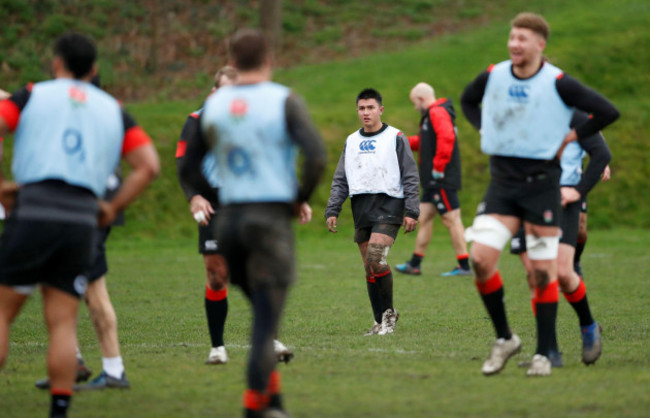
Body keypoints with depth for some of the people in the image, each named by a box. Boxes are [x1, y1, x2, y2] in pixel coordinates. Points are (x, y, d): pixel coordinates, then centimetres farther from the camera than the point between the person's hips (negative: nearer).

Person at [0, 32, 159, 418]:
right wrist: (114, 208, 13)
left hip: (33, 212, -2)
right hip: (82, 221, 2)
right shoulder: (113, 110, 18)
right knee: (63, 323, 4)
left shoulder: (33, 95, 11)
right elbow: (149, 165, 8)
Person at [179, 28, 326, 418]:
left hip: (230, 220, 5)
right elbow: (317, 156, -17)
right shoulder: (284, 101, -6)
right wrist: (302, 199, -2)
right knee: (266, 323, -2)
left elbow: (188, 169, 11)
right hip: (272, 218, -5)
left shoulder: (214, 105, 8)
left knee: (263, 311, 20)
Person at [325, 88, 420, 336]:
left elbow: (410, 177, 0)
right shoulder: (351, 141, 16)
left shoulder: (396, 138, 2)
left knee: (376, 259, -21)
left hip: (388, 206, -5)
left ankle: (388, 312, -6)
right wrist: (332, 211, 8)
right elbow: (340, 180, 19)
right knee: (369, 267, 2)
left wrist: (411, 211, -8)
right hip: (361, 209, 5)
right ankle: (381, 321, 8)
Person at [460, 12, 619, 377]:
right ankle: (504, 338, 7)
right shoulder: (493, 77, 2)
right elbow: (468, 101, 25)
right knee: (480, 258, -11)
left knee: (544, 271, -2)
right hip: (502, 182, 3)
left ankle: (544, 354, 9)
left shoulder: (558, 83, -9)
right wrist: (486, 130, 10)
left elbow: (608, 112, -6)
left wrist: (569, 138, -4)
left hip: (542, 183, -3)